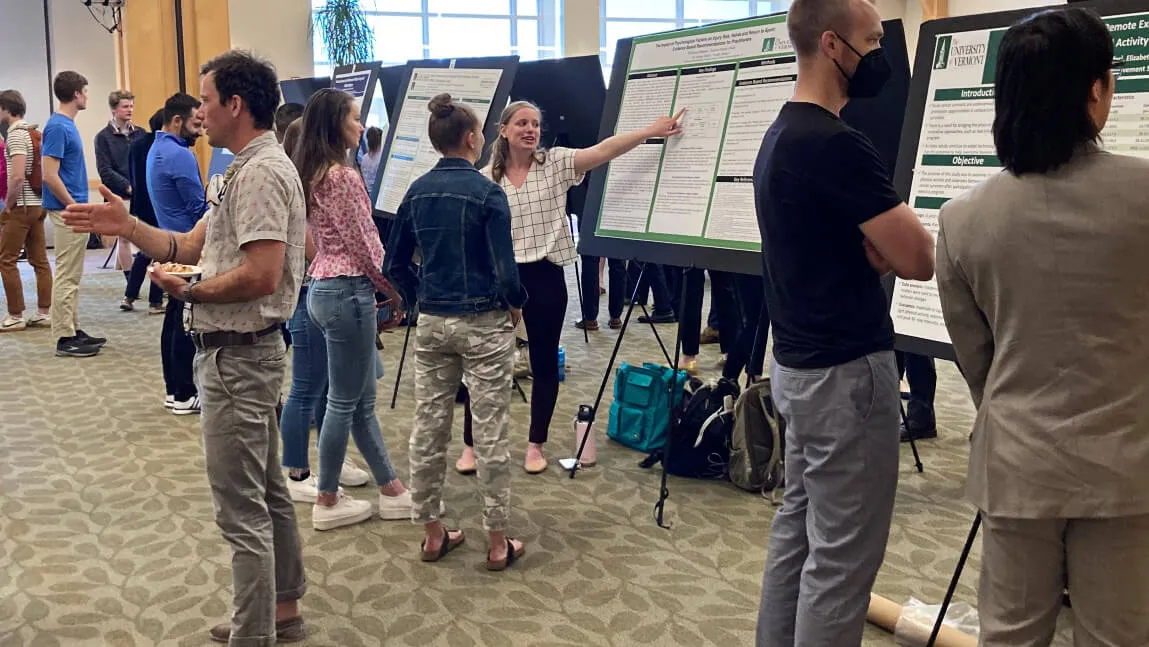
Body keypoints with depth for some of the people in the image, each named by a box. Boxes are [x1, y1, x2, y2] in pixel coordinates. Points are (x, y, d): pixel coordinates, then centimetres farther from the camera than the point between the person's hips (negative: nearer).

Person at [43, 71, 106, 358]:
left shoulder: (67, 124, 13)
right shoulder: (58, 127, -15)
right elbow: (50, 176, -20)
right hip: (67, 212, -10)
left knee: (72, 276, 13)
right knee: (66, 277, -5)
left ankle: (73, 331, 20)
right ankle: (64, 338, 1)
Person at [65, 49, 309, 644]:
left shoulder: (261, 173, -18)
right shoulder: (249, 170, 16)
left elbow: (261, 276, -27)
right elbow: (192, 247, 17)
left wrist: (190, 290, -14)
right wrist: (126, 227, 10)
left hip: (236, 357, -11)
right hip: (243, 351, 11)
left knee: (242, 508, -3)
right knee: (267, 490, 19)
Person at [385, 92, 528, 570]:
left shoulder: (417, 192, 4)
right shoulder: (487, 193, -12)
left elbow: (395, 265, 7)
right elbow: (505, 268, -16)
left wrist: (422, 300, 16)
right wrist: (516, 305, 1)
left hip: (432, 323, 6)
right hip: (484, 324, -5)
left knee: (428, 427, 11)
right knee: (491, 433, 3)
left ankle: (432, 534, 23)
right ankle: (498, 542, 12)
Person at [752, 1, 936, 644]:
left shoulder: (780, 135, 10)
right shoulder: (836, 144, -20)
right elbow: (919, 260, -18)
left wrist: (879, 242, -3)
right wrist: (901, 234, 1)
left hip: (800, 363, 10)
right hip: (845, 372, -10)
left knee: (798, 533, 18)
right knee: (840, 557, 1)